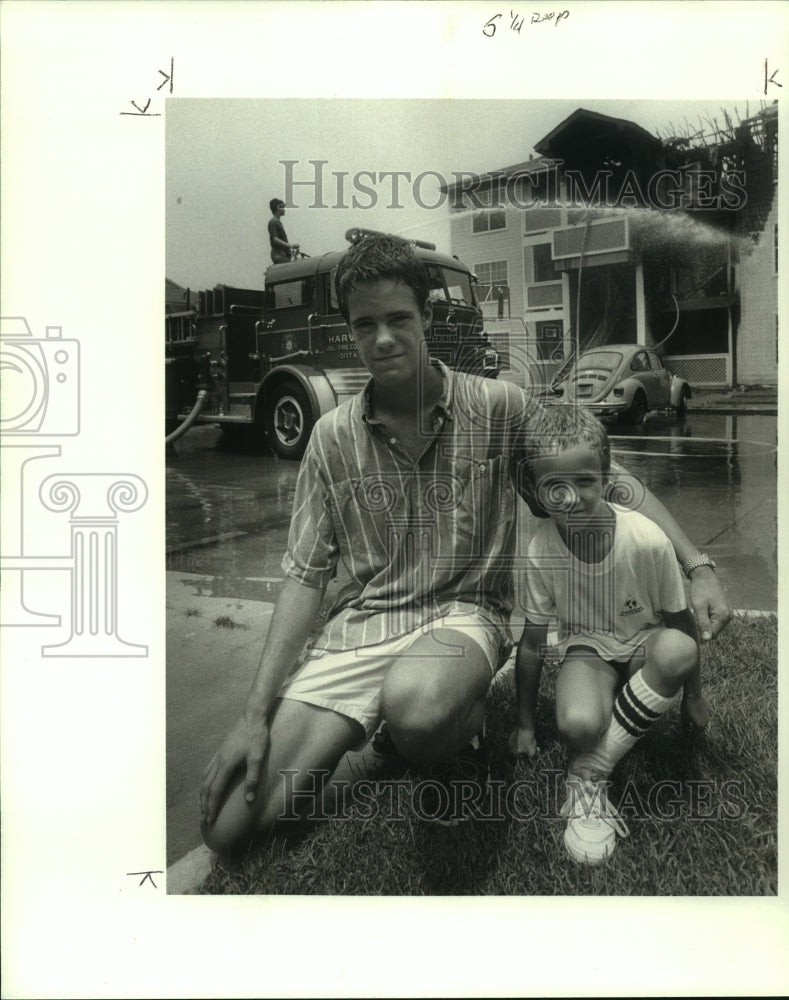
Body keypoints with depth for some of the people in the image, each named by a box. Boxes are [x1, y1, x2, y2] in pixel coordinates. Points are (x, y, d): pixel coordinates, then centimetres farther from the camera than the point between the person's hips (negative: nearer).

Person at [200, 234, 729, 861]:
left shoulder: (499, 408, -3)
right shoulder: (333, 437, 2)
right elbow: (305, 578, 3)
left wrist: (699, 569, -7)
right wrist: (256, 714, -4)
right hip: (360, 622, 2)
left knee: (415, 706, -40)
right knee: (229, 828, -9)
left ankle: (470, 722, -3)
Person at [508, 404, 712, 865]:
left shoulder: (647, 540, -25)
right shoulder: (541, 551, -20)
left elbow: (681, 620, -8)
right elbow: (533, 641, -6)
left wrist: (694, 693, 4)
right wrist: (525, 724, 2)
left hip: (644, 642, 1)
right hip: (586, 646, -1)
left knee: (677, 650, -37)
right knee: (577, 723, -36)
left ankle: (590, 773, -21)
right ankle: (591, 783, 0)